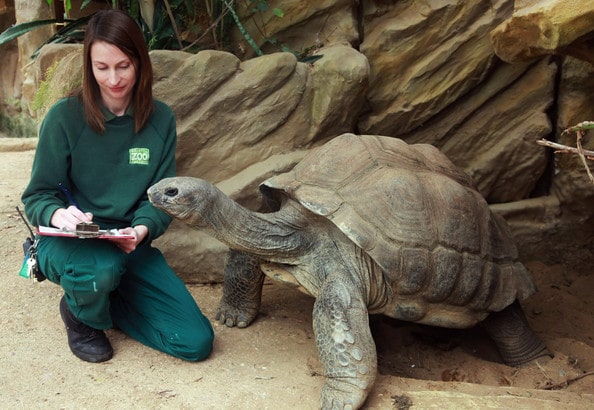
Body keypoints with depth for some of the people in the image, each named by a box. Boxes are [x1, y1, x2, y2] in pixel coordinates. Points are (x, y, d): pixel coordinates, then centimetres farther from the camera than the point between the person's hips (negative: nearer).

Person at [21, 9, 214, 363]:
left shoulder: (161, 119, -1)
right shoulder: (65, 117, -9)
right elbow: (37, 196, -5)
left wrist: (142, 229, -23)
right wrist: (57, 213, -29)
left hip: (129, 246, 3)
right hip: (69, 243, -3)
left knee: (197, 342, -7)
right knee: (101, 271, -41)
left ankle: (103, 300, 15)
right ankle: (79, 312, -1)